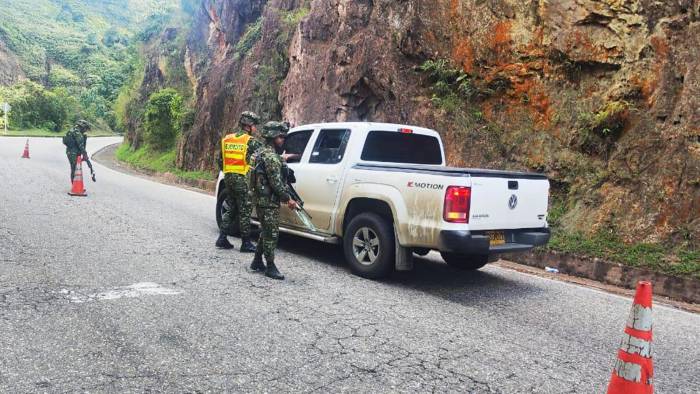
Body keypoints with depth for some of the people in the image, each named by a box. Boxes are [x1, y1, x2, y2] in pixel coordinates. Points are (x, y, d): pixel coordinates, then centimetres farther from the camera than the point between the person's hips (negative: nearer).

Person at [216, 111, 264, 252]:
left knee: (231, 209, 17)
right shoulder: (251, 141, -8)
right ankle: (246, 243, 5)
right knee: (245, 212, 0)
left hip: (228, 177, 7)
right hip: (243, 179, -7)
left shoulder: (226, 139, 12)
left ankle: (222, 238, 16)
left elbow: (221, 160, 14)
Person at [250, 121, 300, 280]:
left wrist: (285, 196, 18)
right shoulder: (271, 156, -17)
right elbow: (276, 182, -22)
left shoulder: (264, 153, 16)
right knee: (271, 234, -4)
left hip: (263, 199, 10)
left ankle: (257, 262, 26)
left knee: (266, 232, 18)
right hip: (268, 201, -10)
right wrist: (287, 199, -14)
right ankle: (270, 267, 2)